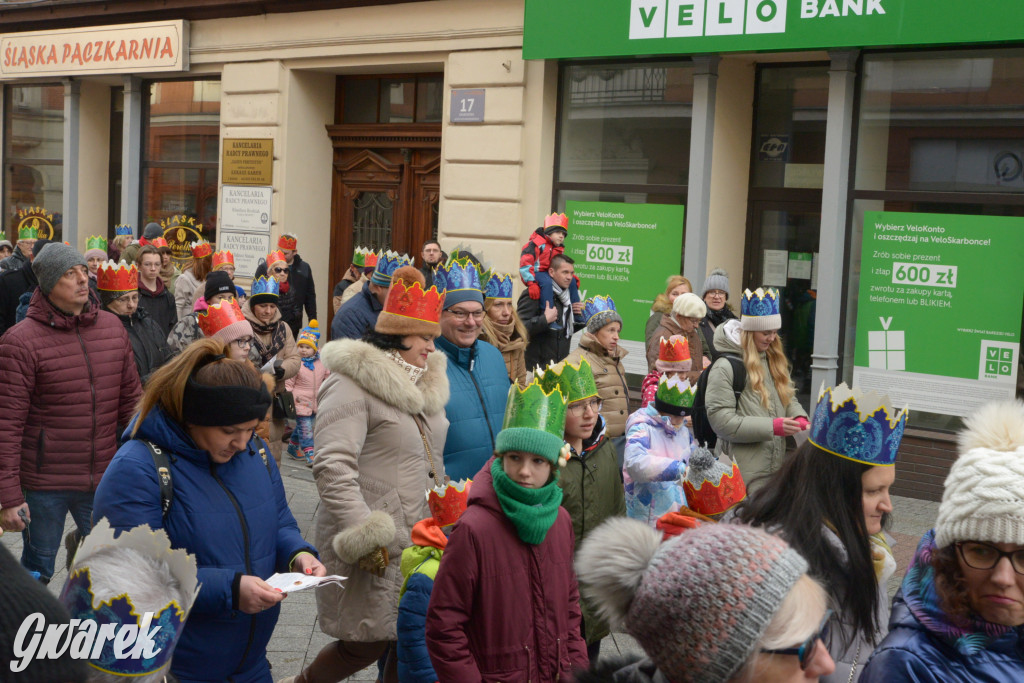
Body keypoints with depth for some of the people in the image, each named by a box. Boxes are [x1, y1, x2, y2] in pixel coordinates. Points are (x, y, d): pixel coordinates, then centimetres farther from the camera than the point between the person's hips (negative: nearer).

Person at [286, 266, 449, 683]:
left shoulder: (423, 384, 17)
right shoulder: (353, 386, -11)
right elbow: (333, 466, -19)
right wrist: (363, 536, -22)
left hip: (421, 540, 8)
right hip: (377, 549, -8)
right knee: (369, 643, -1)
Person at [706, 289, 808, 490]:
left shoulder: (775, 362, 15)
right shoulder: (726, 367, -10)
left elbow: (789, 397, 22)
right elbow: (721, 420, -16)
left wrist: (800, 418, -2)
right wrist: (772, 427, -20)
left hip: (777, 467, 7)